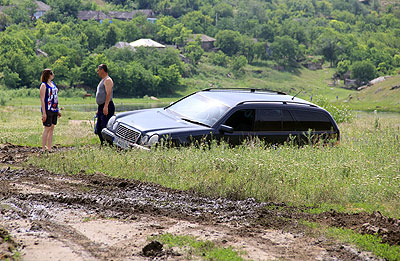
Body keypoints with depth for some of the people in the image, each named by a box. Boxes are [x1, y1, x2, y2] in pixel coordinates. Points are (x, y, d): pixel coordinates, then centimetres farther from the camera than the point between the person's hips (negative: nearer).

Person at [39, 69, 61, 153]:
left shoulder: (53, 84, 16)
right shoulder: (44, 85, -8)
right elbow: (42, 99, -12)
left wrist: (58, 110, 19)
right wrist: (44, 112, -18)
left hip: (54, 110, 8)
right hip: (48, 110, -8)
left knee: (51, 129, 8)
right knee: (47, 129, -6)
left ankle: (49, 149, 12)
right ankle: (43, 149, -1)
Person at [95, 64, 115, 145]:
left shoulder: (108, 80, -9)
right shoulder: (102, 81, 22)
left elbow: (108, 94, -20)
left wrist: (105, 106, -29)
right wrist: (98, 109, 24)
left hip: (107, 107, -10)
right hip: (101, 107, 10)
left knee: (105, 128, -14)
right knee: (98, 129, 9)